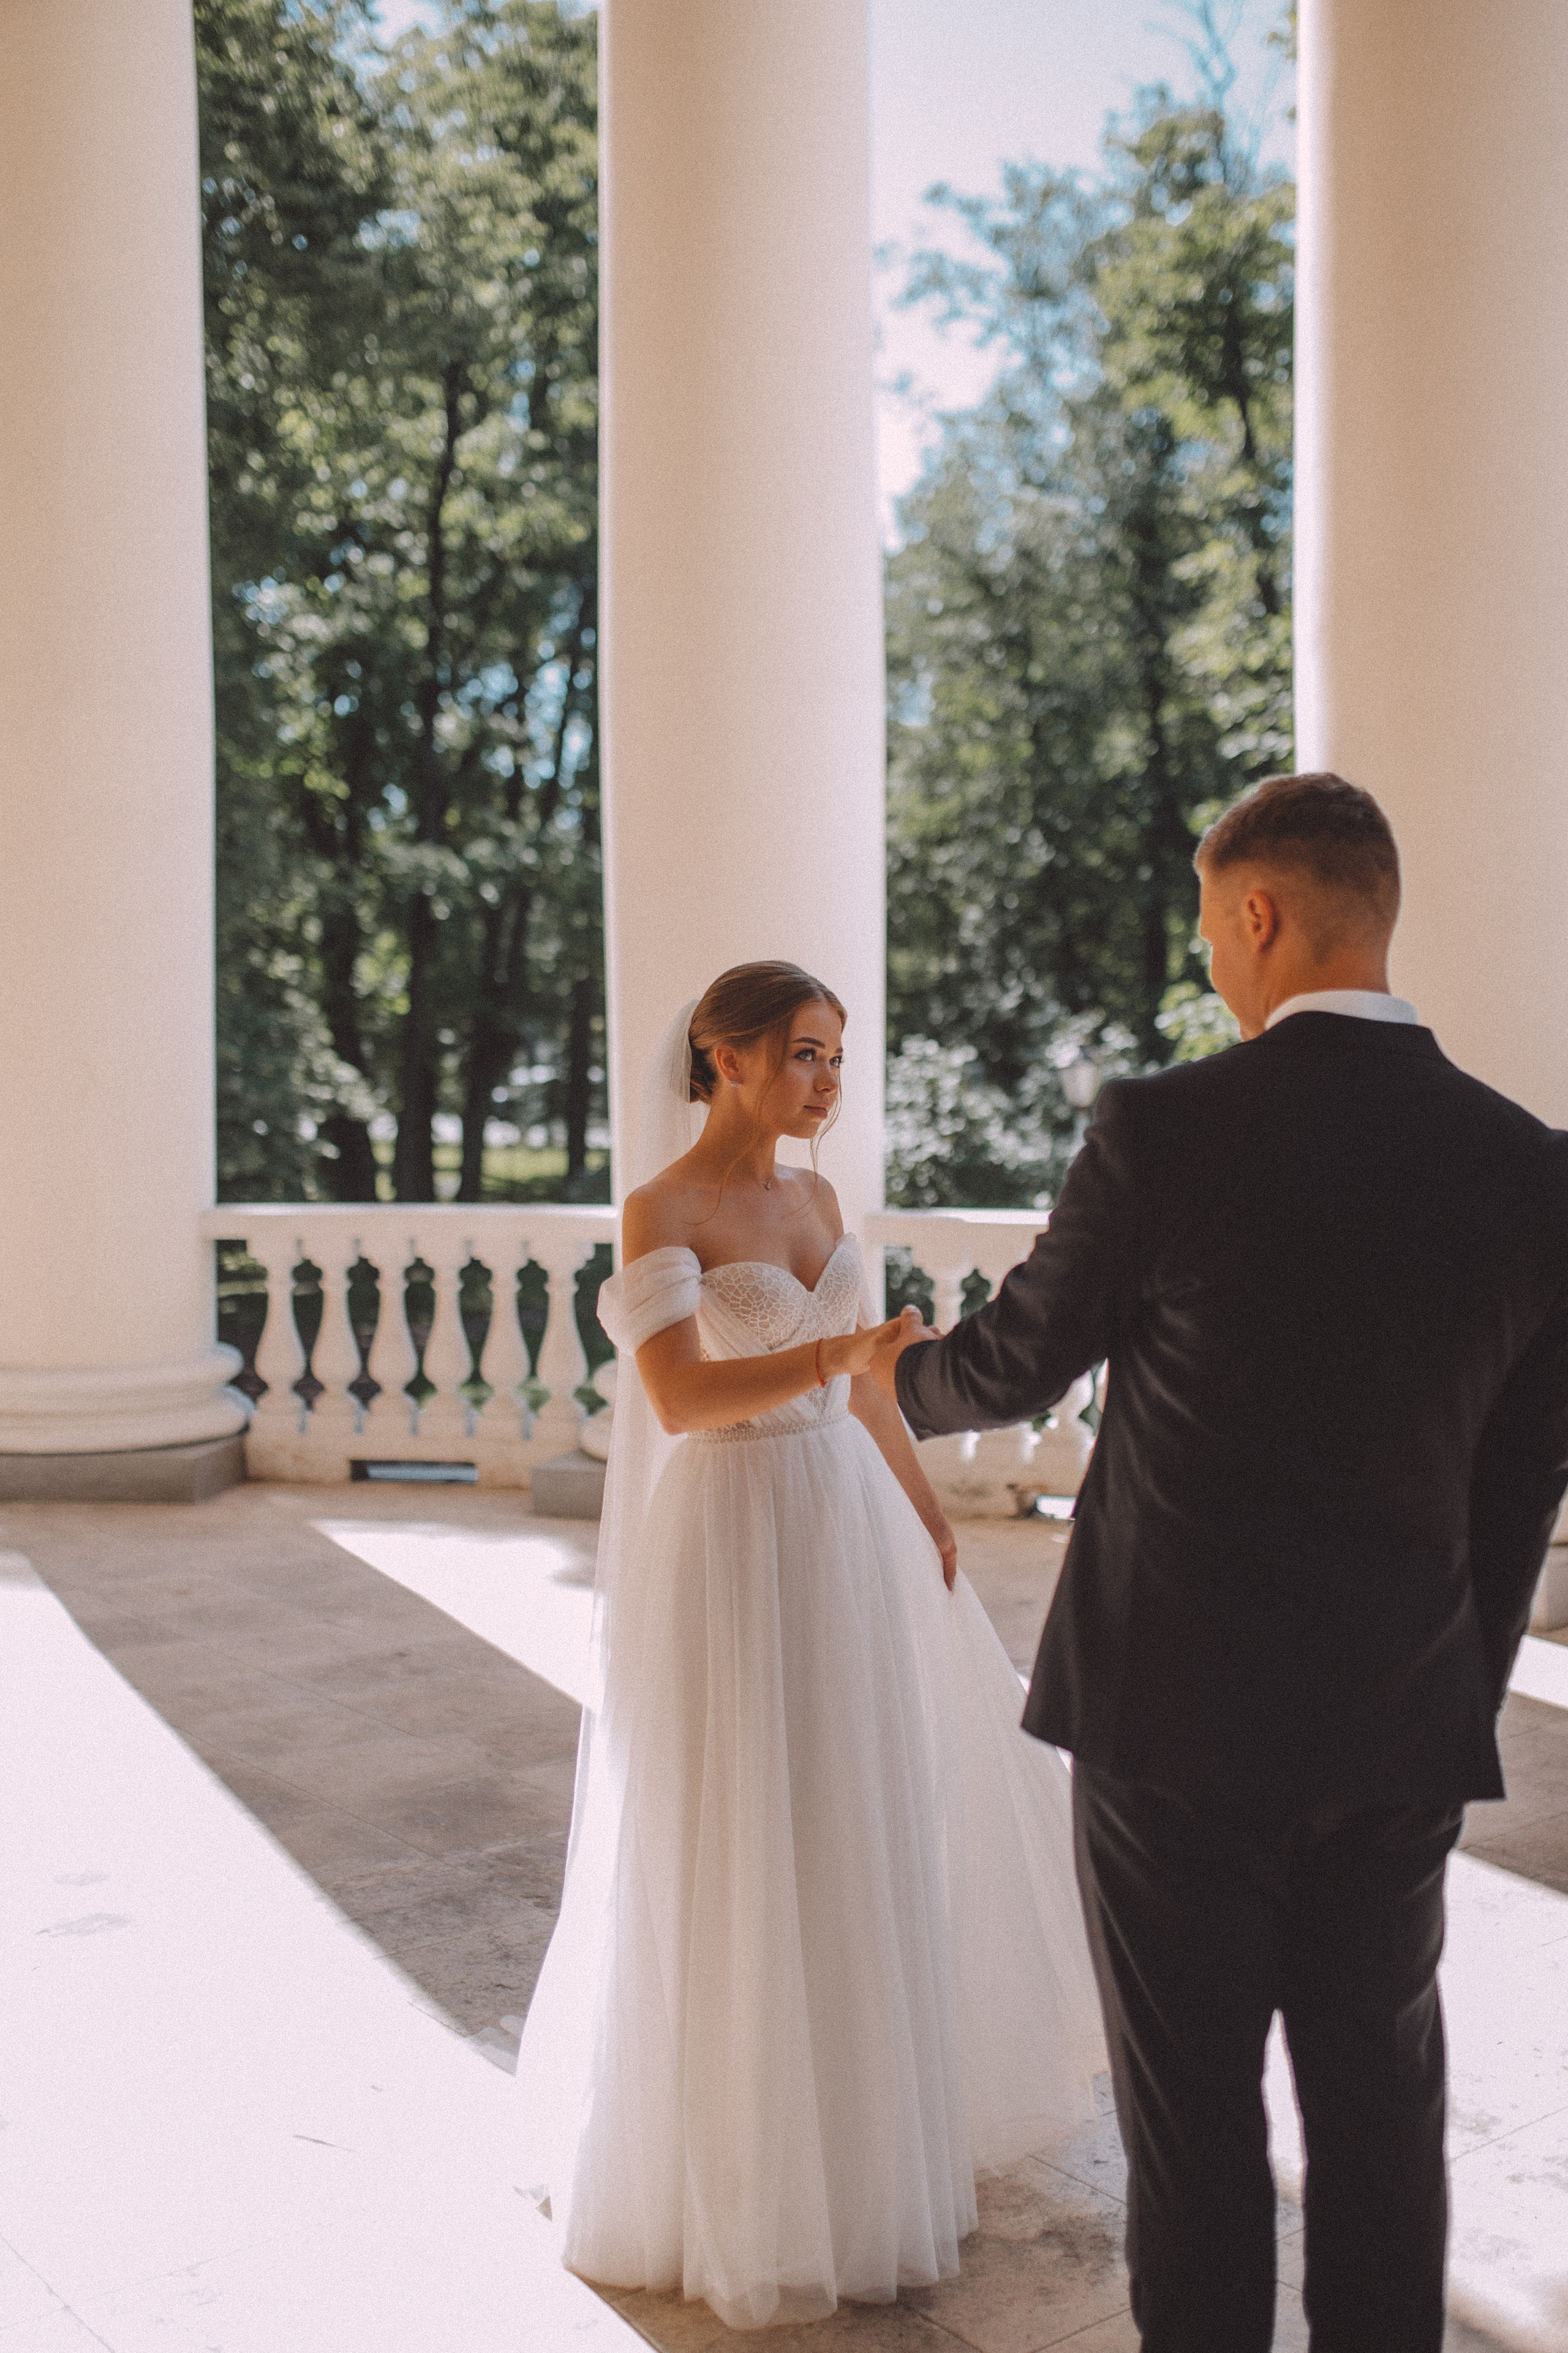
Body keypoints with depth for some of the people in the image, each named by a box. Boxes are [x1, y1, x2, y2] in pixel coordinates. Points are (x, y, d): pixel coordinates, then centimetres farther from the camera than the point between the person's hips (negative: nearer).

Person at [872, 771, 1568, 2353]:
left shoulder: (1164, 1128, -14)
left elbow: (1016, 1363, -1)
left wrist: (898, 1376, 21)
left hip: (1175, 1713, -3)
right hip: (1401, 1735, 4)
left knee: (1195, 2115, 11)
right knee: (1380, 2110, 18)